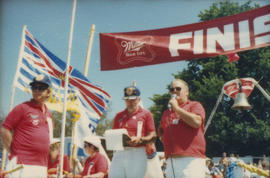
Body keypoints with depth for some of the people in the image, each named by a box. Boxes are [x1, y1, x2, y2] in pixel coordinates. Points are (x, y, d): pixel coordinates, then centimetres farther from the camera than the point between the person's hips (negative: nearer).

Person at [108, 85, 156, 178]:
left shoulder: (146, 114, 7)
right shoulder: (119, 115, 19)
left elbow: (152, 135, 1)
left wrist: (140, 139, -17)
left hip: (137, 152, -4)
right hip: (119, 152, 4)